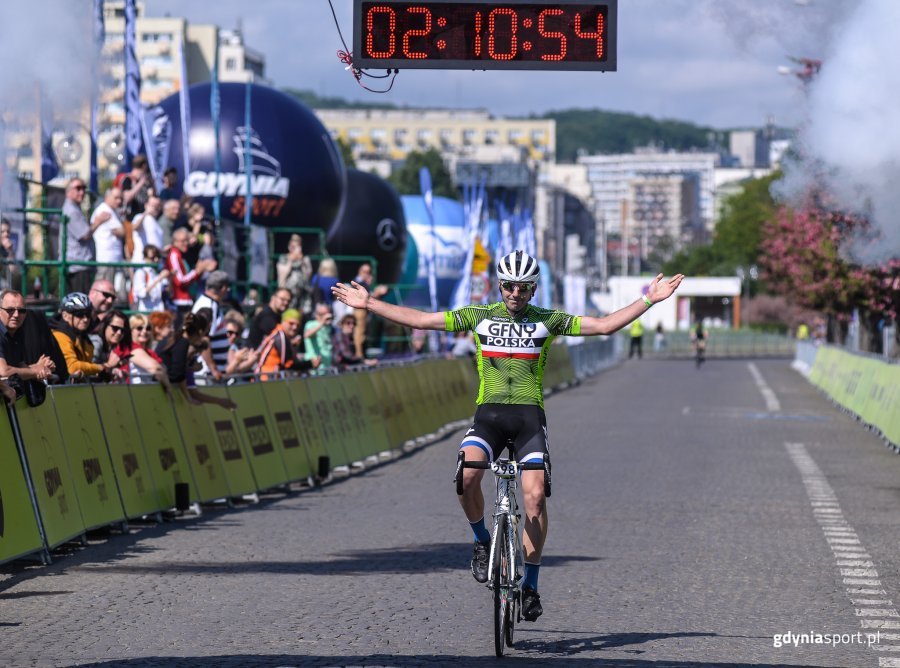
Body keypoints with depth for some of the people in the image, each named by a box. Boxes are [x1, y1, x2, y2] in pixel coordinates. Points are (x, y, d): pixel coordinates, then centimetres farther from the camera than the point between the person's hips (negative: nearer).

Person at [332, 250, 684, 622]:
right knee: (467, 476, -27)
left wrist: (649, 300, -3)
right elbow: (419, 320, 8)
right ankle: (482, 541, 1)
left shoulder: (548, 321, 7)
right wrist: (368, 304, 5)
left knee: (535, 495, -16)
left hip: (529, 416, 0)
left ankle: (530, 584, -3)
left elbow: (605, 325, 4)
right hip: (489, 413, 0)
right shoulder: (479, 316, 8)